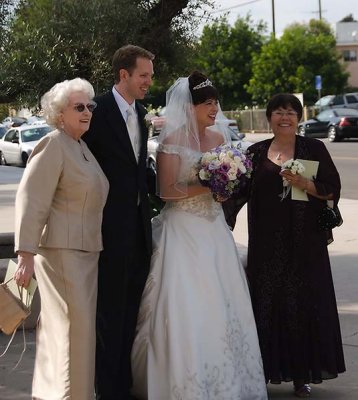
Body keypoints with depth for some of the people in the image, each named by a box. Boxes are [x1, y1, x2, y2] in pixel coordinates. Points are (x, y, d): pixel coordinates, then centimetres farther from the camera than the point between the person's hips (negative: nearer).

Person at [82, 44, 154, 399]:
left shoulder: (139, 112, 12)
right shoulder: (99, 110, -13)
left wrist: (145, 205, 12)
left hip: (138, 222, 8)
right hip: (112, 226, -8)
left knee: (130, 309, 13)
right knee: (111, 310, 1)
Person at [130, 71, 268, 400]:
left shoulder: (218, 139, 10)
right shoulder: (172, 141, -8)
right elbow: (166, 190, -12)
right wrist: (206, 187, -17)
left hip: (214, 231, 6)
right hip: (184, 231, -6)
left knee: (221, 305, 5)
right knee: (186, 307, -6)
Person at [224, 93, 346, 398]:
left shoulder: (314, 149, 2)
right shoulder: (256, 152, 8)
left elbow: (333, 189, -1)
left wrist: (305, 184, -17)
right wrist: (225, 219, -7)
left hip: (305, 242, -2)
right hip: (267, 243, 2)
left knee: (304, 304, 1)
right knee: (267, 304, 3)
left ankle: (303, 375, 11)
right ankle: (270, 368, 15)